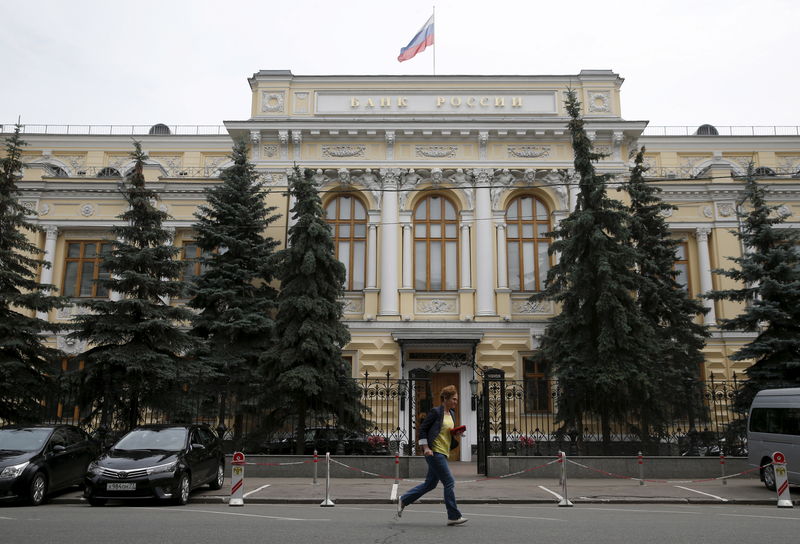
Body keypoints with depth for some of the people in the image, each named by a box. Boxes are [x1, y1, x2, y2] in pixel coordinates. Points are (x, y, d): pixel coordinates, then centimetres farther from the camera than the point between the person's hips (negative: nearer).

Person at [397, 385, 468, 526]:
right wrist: (425, 447, -15)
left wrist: (456, 435, 2)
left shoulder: (452, 414, 15)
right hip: (434, 452, -9)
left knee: (430, 484, 13)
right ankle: (453, 516, 2)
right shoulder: (436, 412, -10)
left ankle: (403, 500, 25)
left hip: (443, 453, 9)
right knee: (449, 482, -7)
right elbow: (423, 429, -9)